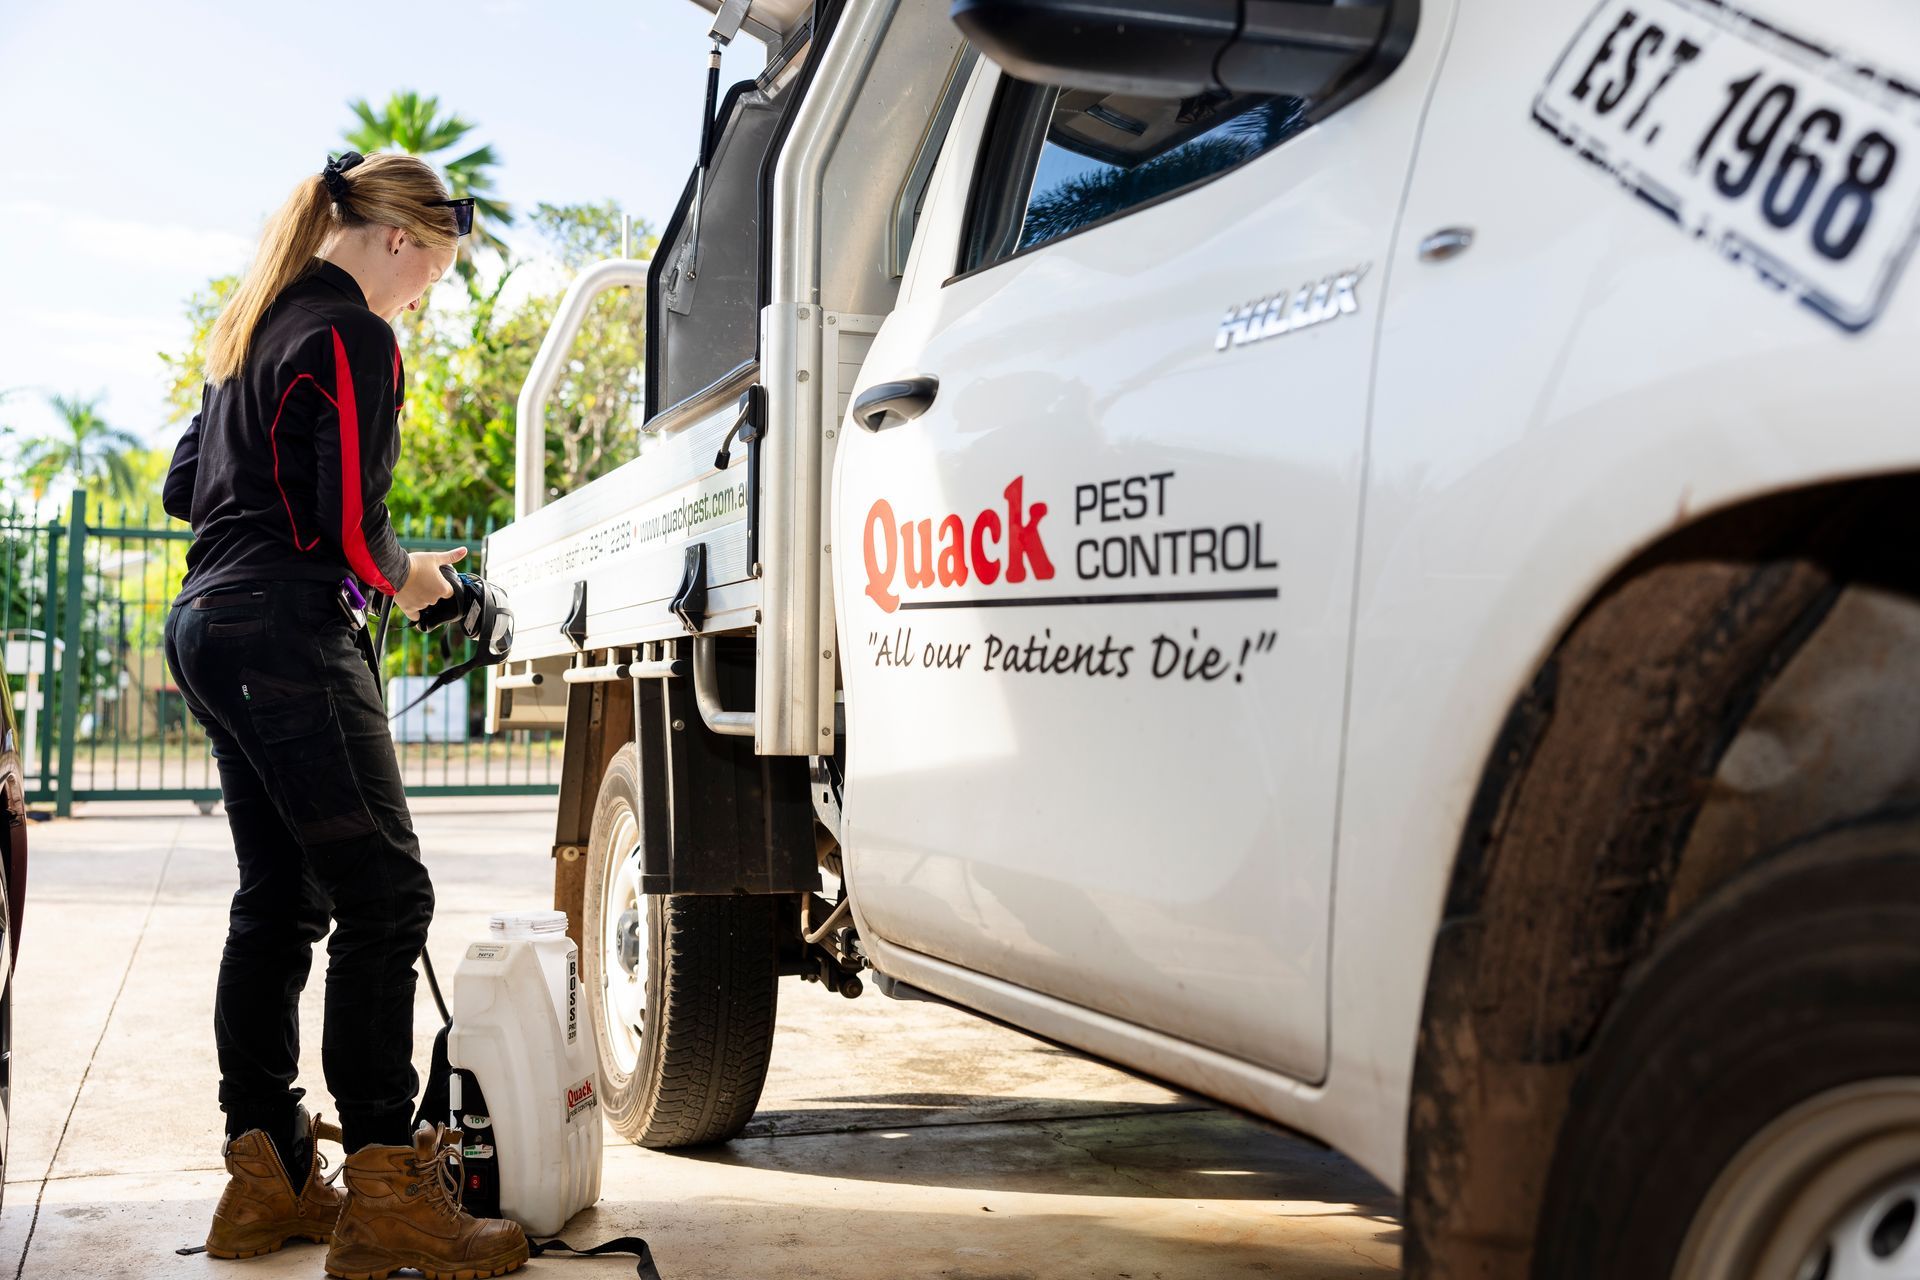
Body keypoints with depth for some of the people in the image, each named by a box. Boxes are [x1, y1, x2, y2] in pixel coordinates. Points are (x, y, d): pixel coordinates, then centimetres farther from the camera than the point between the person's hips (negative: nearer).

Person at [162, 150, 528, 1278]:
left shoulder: (256, 328, 20)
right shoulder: (352, 336, -10)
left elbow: (188, 486, 25)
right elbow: (350, 526, -16)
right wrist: (407, 578, 2)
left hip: (211, 623, 10)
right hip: (289, 634, -10)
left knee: (280, 898, 11)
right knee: (384, 893, -9)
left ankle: (267, 1179, 15)